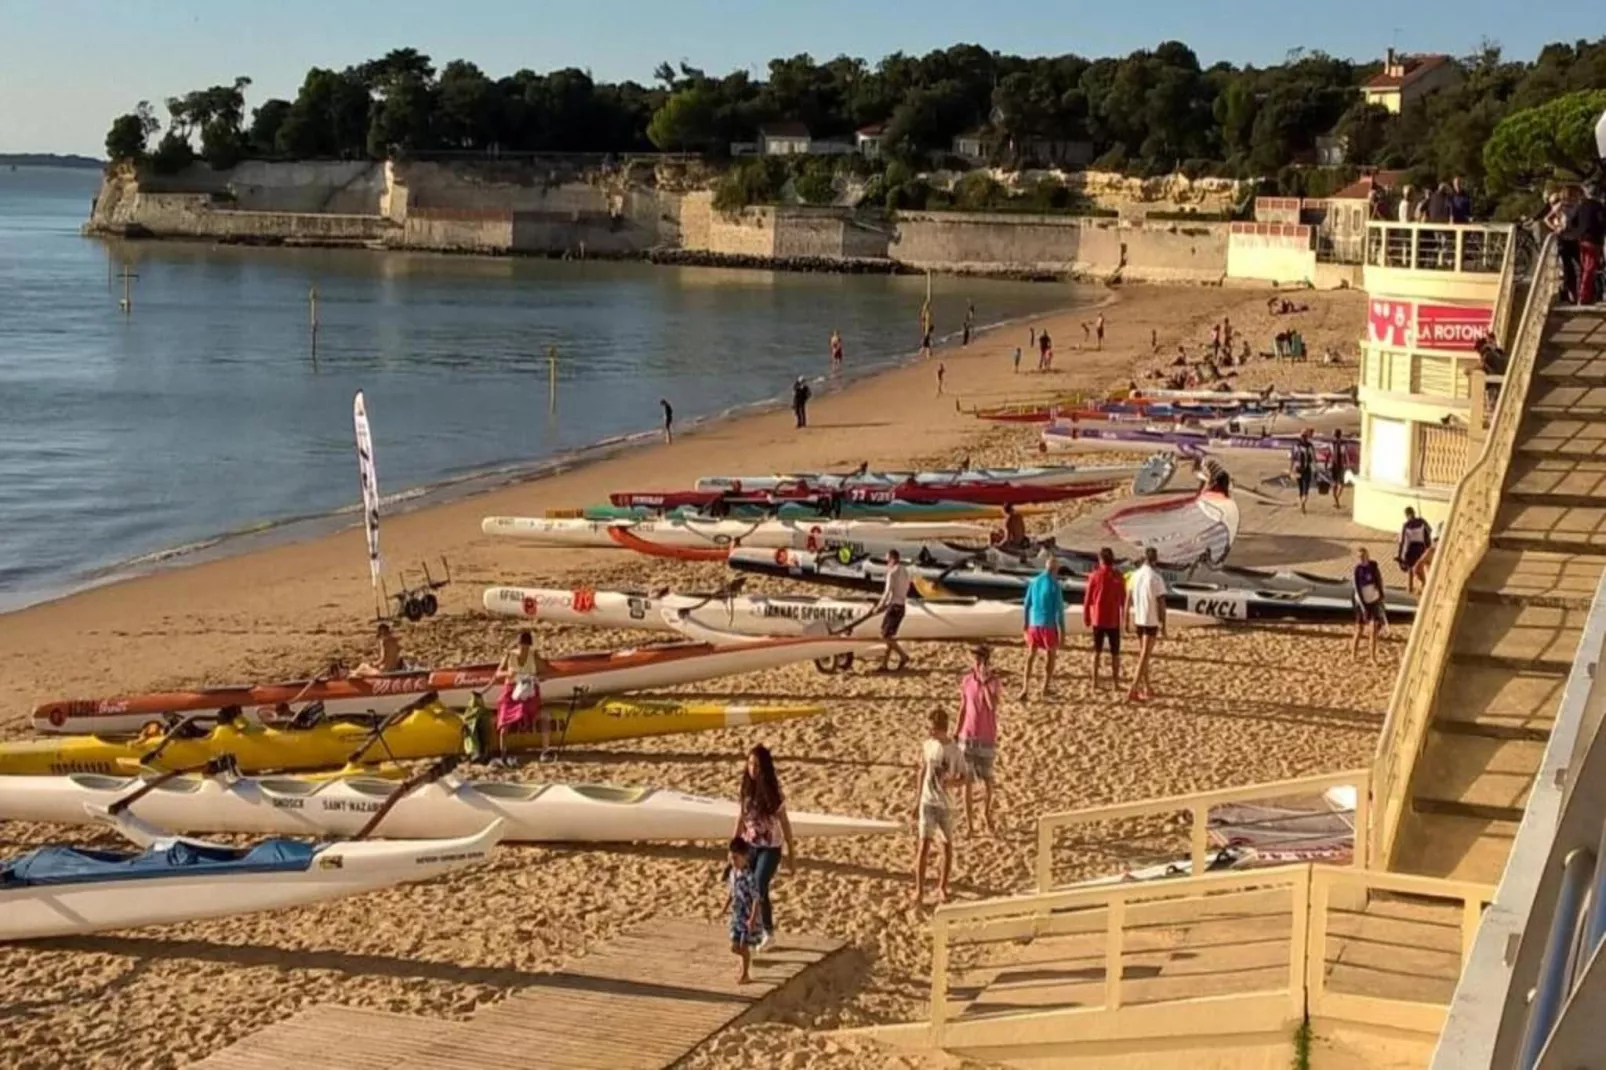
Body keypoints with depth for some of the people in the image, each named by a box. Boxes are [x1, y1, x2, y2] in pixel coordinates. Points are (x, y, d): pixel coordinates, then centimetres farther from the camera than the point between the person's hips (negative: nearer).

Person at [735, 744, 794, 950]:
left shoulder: (773, 791, -14)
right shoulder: (746, 788, -2)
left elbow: (784, 822, -7)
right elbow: (741, 817, 7)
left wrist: (791, 851, -3)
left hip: (770, 847, -5)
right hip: (750, 846, 5)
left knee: (759, 887, -12)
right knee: (749, 889, 7)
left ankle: (768, 932, 5)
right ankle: (758, 930, 23)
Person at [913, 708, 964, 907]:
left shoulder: (954, 751, -9)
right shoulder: (927, 745, 0)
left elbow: (963, 777, -3)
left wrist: (951, 781, -26)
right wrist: (917, 800, 12)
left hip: (946, 803, -1)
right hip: (927, 802, 1)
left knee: (947, 845, 8)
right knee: (924, 844, -8)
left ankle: (942, 887, 23)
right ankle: (919, 889, -6)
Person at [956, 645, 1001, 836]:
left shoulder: (994, 682, -9)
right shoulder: (966, 681, -1)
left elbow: (993, 705, -27)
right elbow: (963, 708, 7)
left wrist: (985, 681, -28)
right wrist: (956, 734, 7)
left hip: (987, 739, -2)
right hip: (968, 737, 2)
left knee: (987, 779, 8)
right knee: (967, 779, 3)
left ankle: (986, 813, 32)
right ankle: (969, 821, 11)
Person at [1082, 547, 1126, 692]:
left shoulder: (1094, 575, -7)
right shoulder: (1118, 576, -6)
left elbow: (1087, 598, -3)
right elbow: (1123, 599, -2)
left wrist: (1086, 618, 7)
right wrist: (1124, 616, 10)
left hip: (1098, 620, 1)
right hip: (1113, 620, -1)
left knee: (1097, 651, 11)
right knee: (1115, 652, 7)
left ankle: (1095, 683, 10)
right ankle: (1116, 683, 6)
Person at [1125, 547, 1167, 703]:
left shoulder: (1135, 575, 2)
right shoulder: (1156, 578, -16)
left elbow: (1128, 600, 8)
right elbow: (1161, 604, -15)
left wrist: (1128, 620, 19)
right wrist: (1163, 627, -9)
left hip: (1138, 619, 6)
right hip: (1151, 621, -6)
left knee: (1143, 655, 19)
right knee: (1144, 656, -4)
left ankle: (1146, 688, 28)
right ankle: (1133, 691, -10)